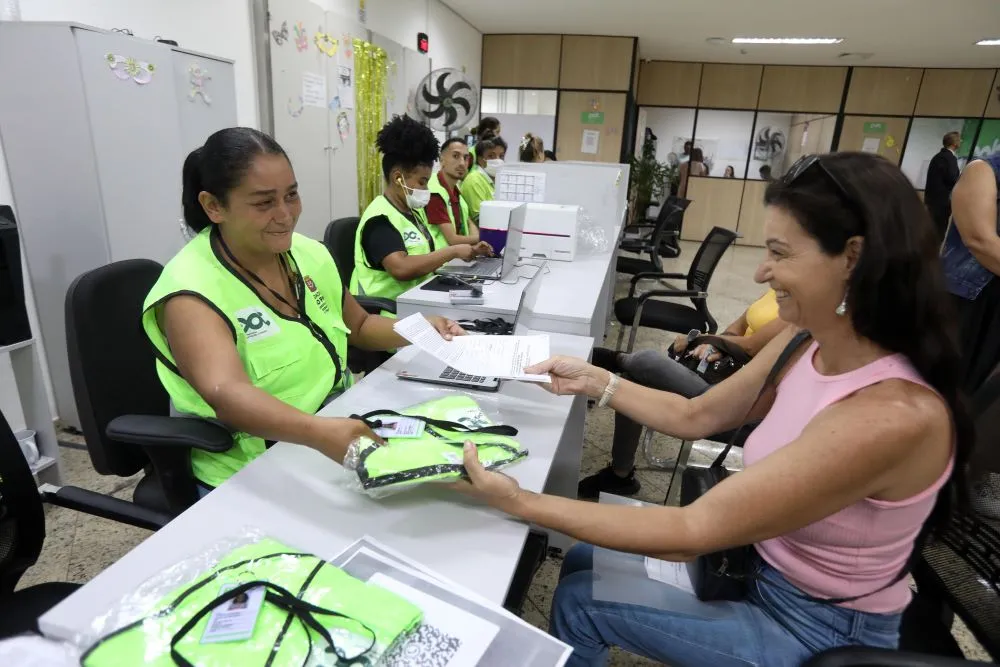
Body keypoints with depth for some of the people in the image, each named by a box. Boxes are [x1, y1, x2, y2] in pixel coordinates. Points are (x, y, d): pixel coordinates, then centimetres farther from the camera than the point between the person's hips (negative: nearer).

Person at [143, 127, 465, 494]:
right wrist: (317, 432, -52)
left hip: (341, 424, 6)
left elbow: (358, 325, 16)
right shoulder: (190, 292, -17)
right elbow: (225, 393, -34)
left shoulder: (310, 253, 2)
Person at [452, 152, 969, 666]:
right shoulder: (807, 344, -10)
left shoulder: (894, 415, -35)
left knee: (580, 601, 0)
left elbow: (693, 531, -35)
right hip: (766, 563, 7)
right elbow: (694, 416, 2)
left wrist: (519, 503, -34)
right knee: (585, 560, 12)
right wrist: (595, 381, -7)